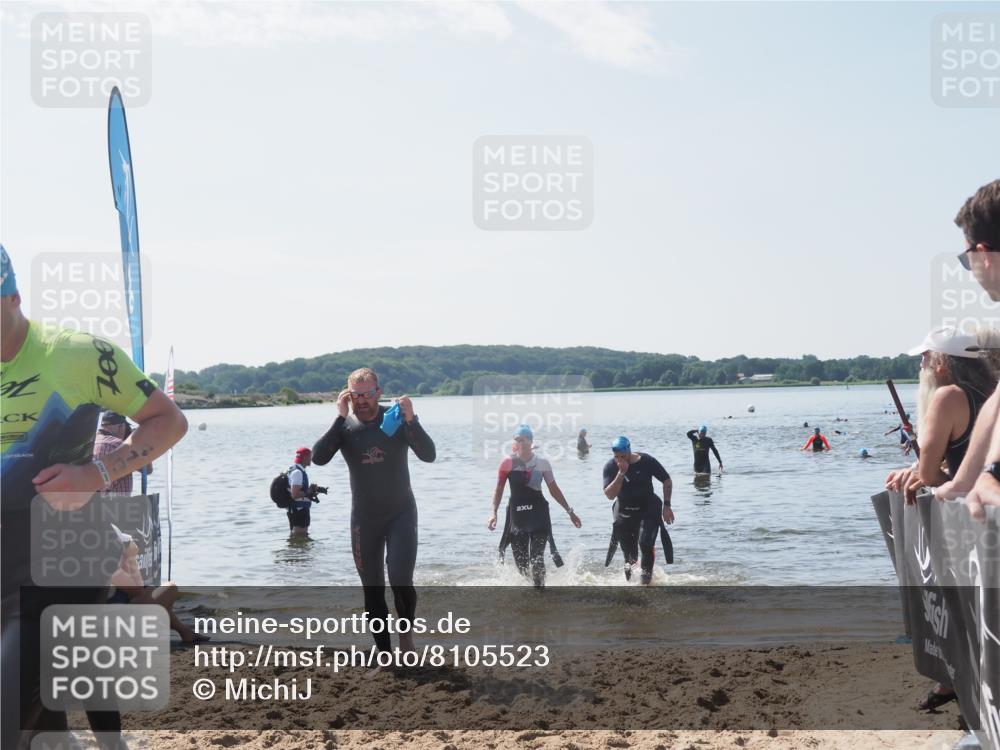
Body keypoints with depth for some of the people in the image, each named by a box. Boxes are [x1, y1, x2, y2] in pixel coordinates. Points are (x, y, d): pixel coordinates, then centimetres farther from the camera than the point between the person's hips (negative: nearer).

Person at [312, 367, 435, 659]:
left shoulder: (398, 419, -9)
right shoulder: (344, 426, -6)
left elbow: (429, 455, -20)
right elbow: (318, 458, -21)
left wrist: (411, 420, -35)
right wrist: (341, 418, -27)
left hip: (401, 514, -2)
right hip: (364, 518, 2)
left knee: (401, 581, -17)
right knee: (373, 592, 7)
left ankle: (406, 629, 13)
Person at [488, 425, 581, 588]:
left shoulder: (542, 463, 2)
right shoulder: (508, 462, -3)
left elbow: (554, 489, 10)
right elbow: (499, 489, -1)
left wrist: (570, 511, 9)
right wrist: (493, 512, -14)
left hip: (538, 514, 0)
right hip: (517, 515, 0)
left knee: (537, 559, -10)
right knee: (520, 562, 6)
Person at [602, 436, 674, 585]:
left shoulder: (646, 461, -14)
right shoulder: (610, 467, -11)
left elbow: (667, 481, -3)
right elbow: (609, 495, -21)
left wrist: (666, 506, -9)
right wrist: (621, 473, -29)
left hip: (648, 509, -2)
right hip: (624, 512, 2)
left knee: (645, 543, -21)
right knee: (629, 554, 5)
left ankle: (646, 579, -3)